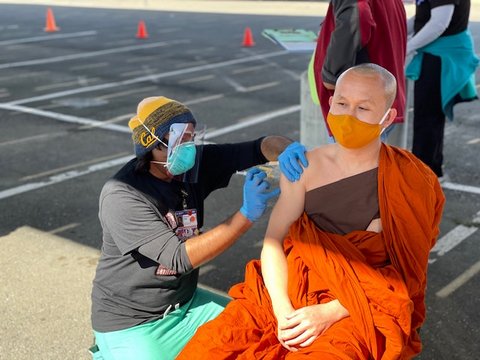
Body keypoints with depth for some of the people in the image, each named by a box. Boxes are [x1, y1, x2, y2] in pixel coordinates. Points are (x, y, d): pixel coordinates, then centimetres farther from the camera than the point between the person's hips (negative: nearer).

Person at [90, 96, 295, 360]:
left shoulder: (194, 165, -6)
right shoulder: (121, 197, -24)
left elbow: (260, 147, -7)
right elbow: (179, 257, -29)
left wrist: (288, 151, -30)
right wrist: (246, 215, -32)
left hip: (186, 303, 6)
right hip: (131, 324, -5)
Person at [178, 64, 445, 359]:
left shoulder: (407, 183, -6)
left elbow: (399, 275, -8)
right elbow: (274, 240, 0)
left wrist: (330, 313, -18)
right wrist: (282, 309, -15)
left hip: (359, 309, -3)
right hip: (289, 292, 4)